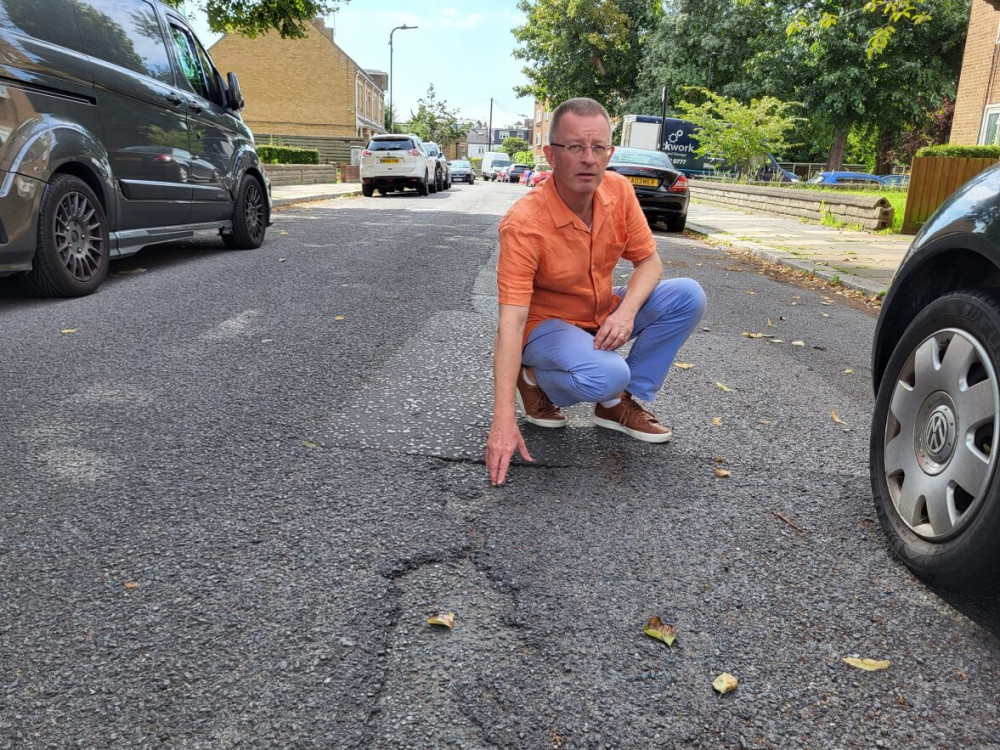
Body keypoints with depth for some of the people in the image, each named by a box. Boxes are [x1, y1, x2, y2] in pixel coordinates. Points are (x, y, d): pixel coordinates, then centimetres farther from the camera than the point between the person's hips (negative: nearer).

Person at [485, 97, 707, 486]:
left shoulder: (619, 190, -10)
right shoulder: (523, 223, -28)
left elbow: (648, 260, 0)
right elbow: (510, 323, -33)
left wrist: (626, 312, -24)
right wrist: (504, 421, -39)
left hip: (604, 315, 6)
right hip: (545, 323, -6)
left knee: (687, 296, -13)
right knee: (607, 375, -35)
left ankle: (621, 402, -3)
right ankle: (536, 380, -1)